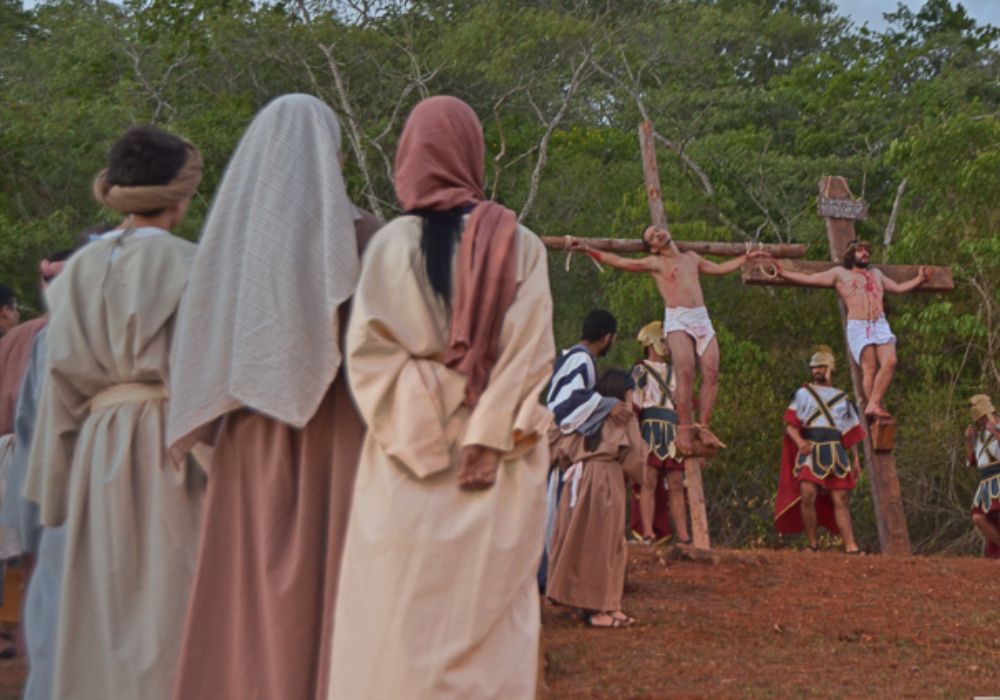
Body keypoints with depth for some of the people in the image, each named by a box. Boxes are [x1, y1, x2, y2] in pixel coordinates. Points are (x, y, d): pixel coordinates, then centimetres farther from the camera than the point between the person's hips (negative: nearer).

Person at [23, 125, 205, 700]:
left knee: (103, 613, 10)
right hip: (170, 448, -5)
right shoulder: (188, 265, -5)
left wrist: (63, 480, 14)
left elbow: (63, 378, 10)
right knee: (170, 604, -3)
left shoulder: (81, 270, 10)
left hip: (98, 448, 5)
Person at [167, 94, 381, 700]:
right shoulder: (355, 231, -3)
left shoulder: (232, 225, 8)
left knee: (247, 588, 6)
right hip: (332, 426, -3)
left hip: (250, 439, 4)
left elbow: (205, 338, 7)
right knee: (327, 581, -1)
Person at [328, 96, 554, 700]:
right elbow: (531, 354, -5)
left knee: (397, 615, 6)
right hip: (496, 467, 1)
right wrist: (491, 436, -4)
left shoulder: (391, 243, -1)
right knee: (488, 616, 6)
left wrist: (408, 429, 1)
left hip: (407, 462, 0)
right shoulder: (520, 246, 1)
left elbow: (366, 351, -5)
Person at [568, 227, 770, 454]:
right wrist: (588, 250, -4)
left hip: (702, 319, 5)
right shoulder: (655, 263, 11)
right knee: (685, 371, -22)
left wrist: (746, 258, 42)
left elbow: (719, 268, 38)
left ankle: (703, 427, -7)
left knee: (711, 372, -11)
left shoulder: (692, 258, 25)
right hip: (677, 319, -5)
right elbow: (620, 262, 4)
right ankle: (684, 429, -20)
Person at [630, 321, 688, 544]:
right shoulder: (640, 370, 9)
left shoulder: (673, 372, 25)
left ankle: (683, 536, 0)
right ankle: (647, 534, -15)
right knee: (649, 482, -11)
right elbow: (633, 404, 1)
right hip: (650, 430, -5)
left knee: (676, 485, 1)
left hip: (674, 432, 5)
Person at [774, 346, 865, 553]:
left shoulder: (842, 398, 20)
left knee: (841, 500, -4)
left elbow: (850, 432, 20)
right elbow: (790, 424, 4)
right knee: (807, 496, -16)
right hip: (810, 452, -2)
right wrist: (799, 441, -16)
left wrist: (855, 459, 12)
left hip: (835, 454, 2)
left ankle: (850, 547, -5)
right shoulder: (803, 393, 14)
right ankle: (813, 544, -5)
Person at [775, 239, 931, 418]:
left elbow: (898, 288, 40)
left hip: (880, 324, 4)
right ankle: (876, 410, -9)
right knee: (869, 369, -11)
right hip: (858, 326, -4)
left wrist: (919, 280, 32)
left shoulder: (876, 274, 30)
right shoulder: (840, 273, 14)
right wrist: (783, 272, 1)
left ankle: (873, 404, -16)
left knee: (890, 362, -17)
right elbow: (809, 279, 10)